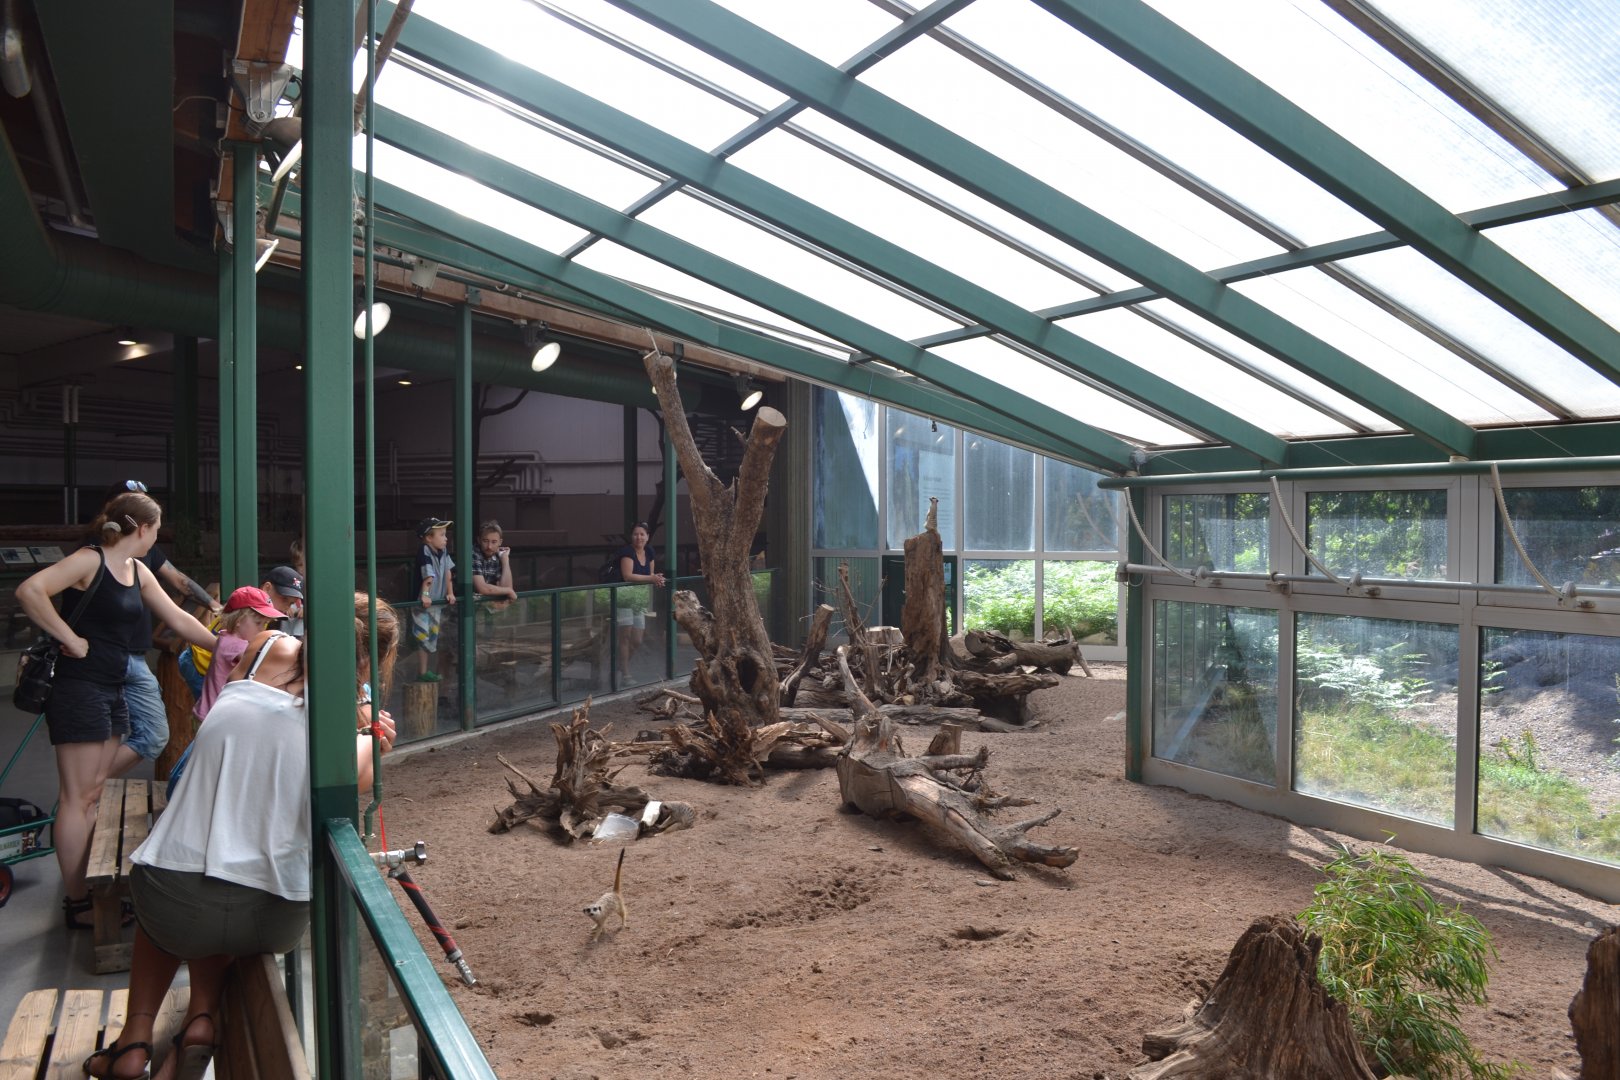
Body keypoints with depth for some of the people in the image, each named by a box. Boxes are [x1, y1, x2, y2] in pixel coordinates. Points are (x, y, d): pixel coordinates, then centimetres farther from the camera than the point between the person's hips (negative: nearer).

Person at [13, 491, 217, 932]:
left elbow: (179, 620, 19)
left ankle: (88, 888, 21)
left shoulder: (139, 572, 13)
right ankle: (76, 904, 5)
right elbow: (29, 590, -24)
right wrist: (71, 639, -20)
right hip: (80, 688, -9)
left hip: (113, 691, 9)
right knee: (79, 797, -3)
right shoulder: (89, 561, -11)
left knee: (94, 794, 13)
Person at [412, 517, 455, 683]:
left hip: (436, 601, 8)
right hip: (422, 601, -8)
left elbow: (448, 572, 5)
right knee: (423, 638, -2)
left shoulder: (443, 550, 1)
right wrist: (425, 595, -41)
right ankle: (423, 673, 5)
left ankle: (429, 671, 28)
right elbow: (428, 576, -34)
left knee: (433, 637, 16)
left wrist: (450, 593, 1)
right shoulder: (425, 553, -21)